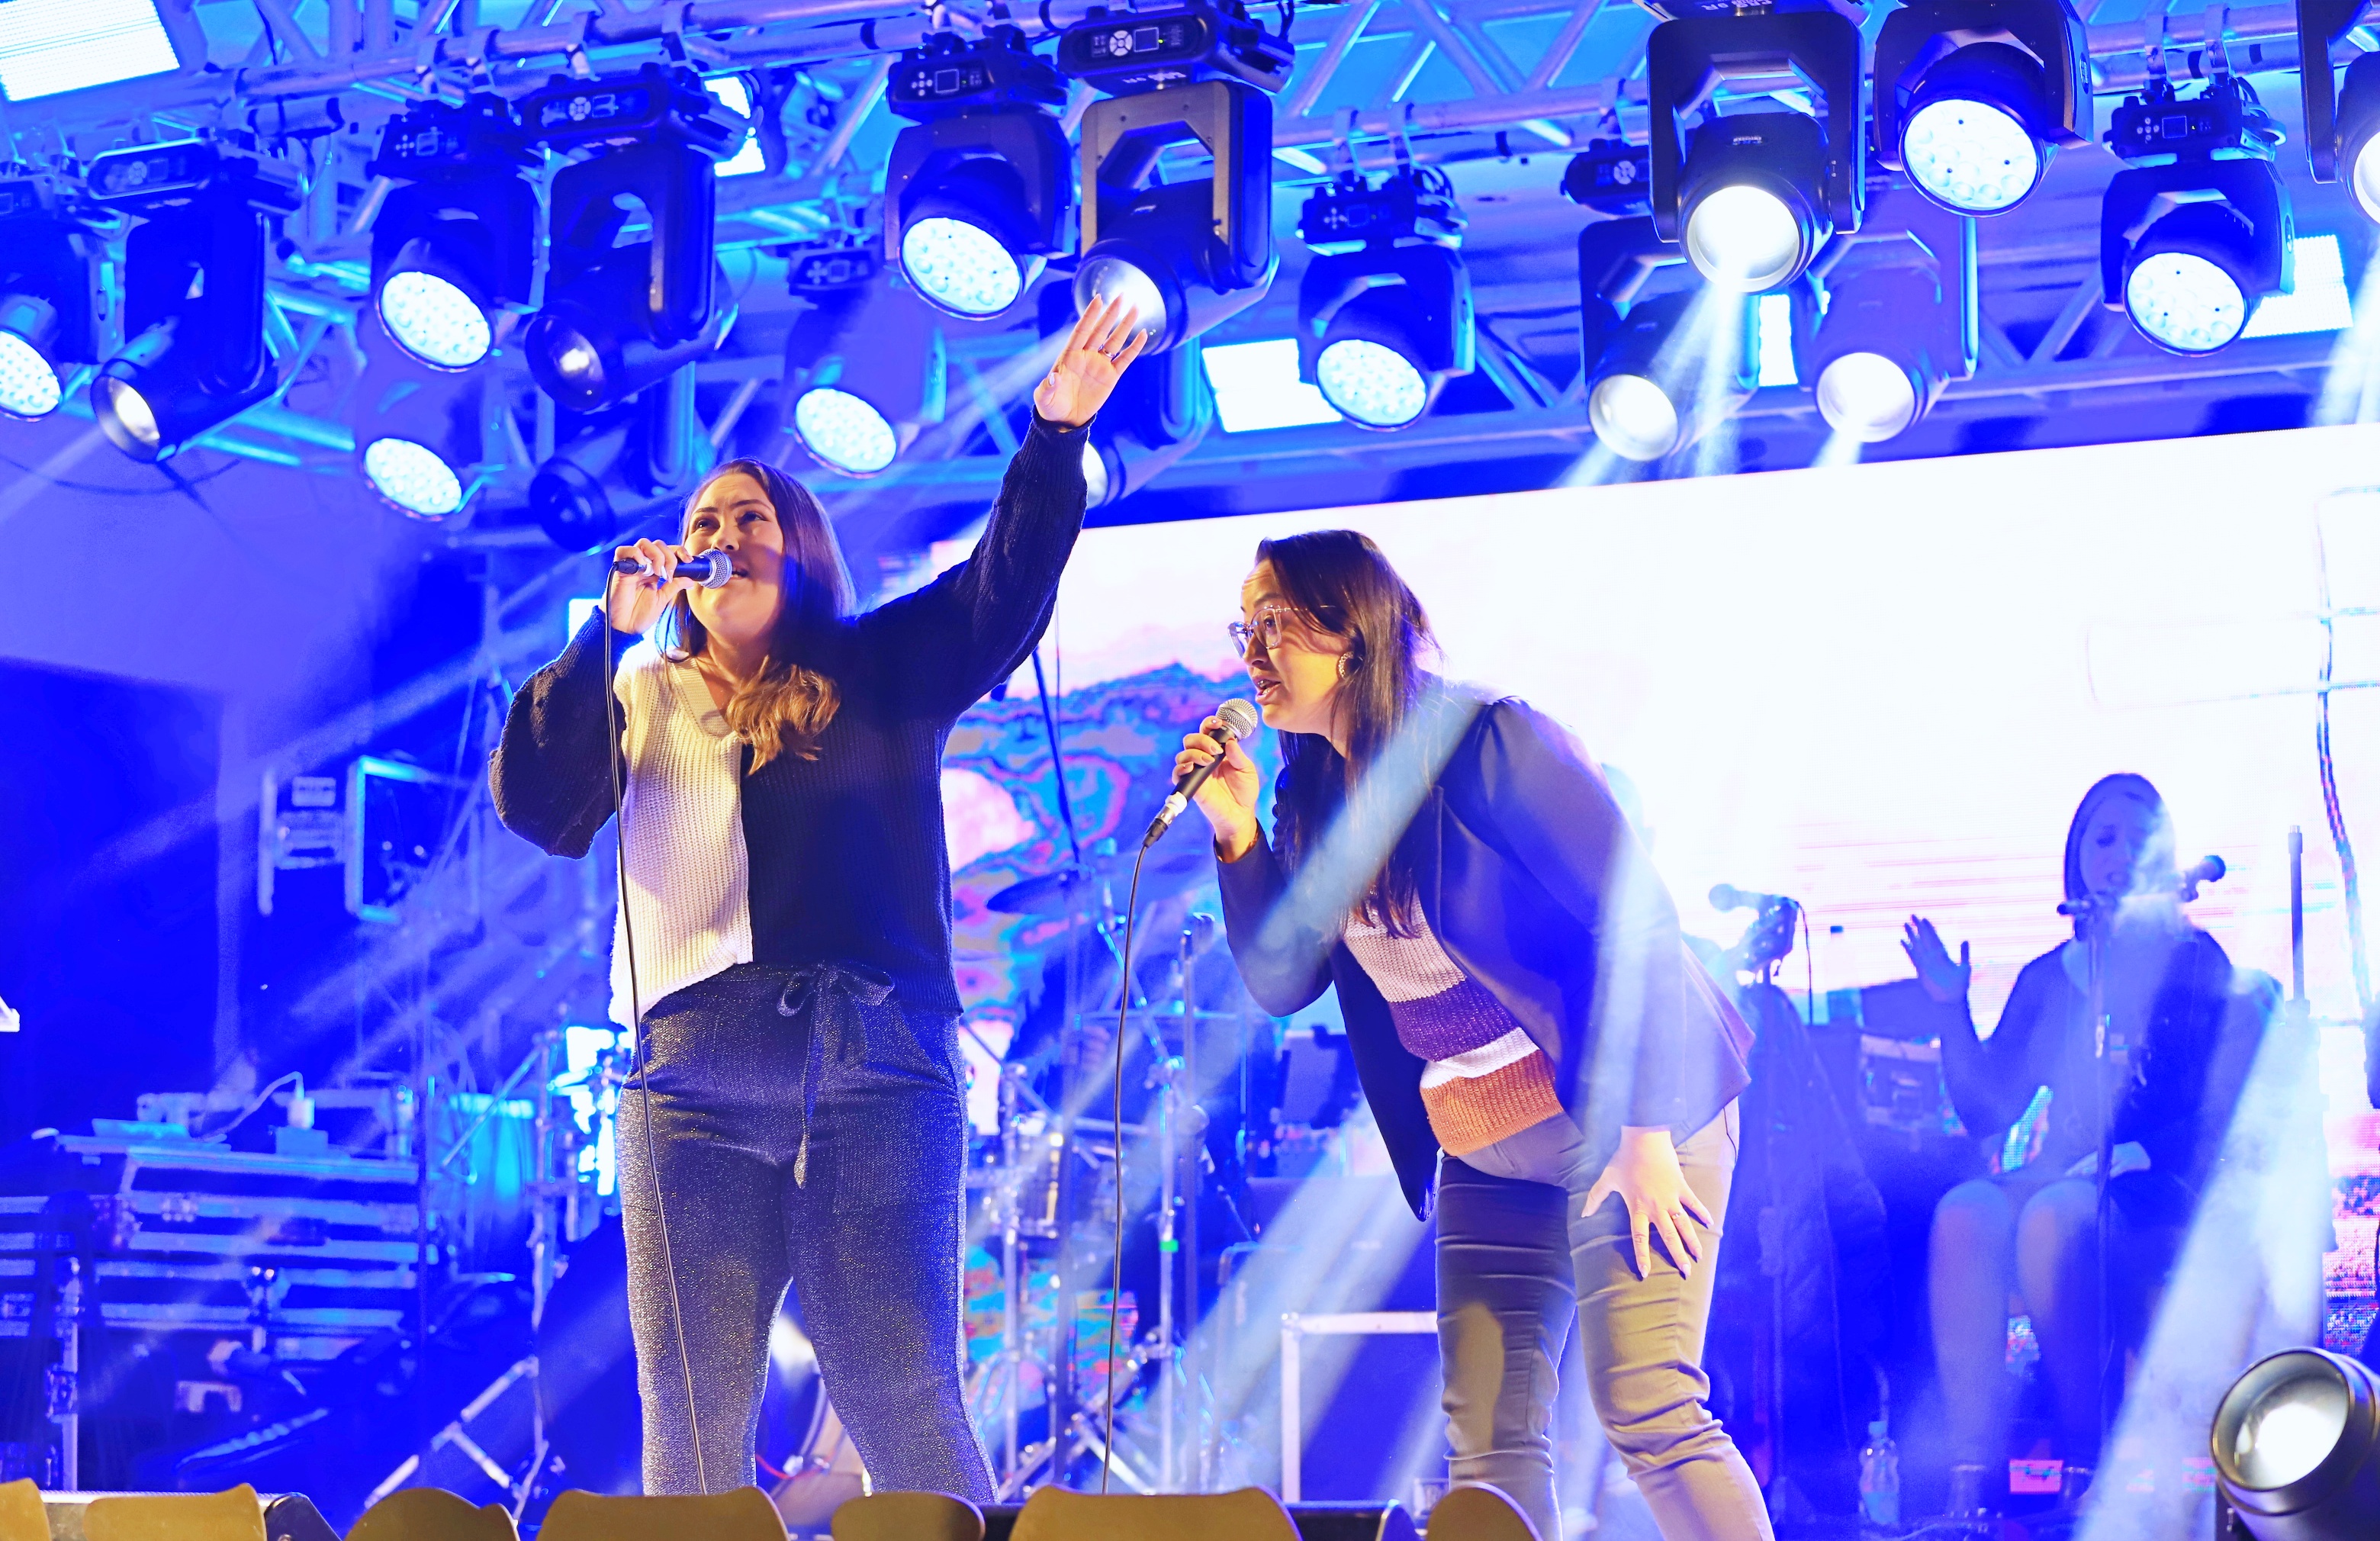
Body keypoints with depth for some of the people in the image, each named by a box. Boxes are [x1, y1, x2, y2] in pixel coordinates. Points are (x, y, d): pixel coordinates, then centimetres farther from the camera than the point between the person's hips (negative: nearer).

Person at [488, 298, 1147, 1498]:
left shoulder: (880, 672, 15)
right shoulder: (637, 698, 19)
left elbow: (1006, 588, 2)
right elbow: (533, 804, 4)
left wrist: (1055, 434, -12)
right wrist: (609, 634, -1)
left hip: (871, 1072, -2)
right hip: (689, 1087, 2)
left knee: (905, 1411, -9)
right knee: (691, 1428, 0)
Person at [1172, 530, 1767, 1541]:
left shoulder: (1483, 742, -13)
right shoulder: (1313, 796, 8)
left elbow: (1635, 920, -16)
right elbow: (1280, 984, 9)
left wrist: (1642, 1129, -20)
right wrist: (1237, 837, -5)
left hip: (1630, 1117, -7)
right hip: (1483, 1153, 7)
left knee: (1646, 1409, -16)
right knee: (1487, 1443, -1)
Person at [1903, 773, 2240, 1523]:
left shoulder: (2195, 964, 8)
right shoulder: (2047, 979, 20)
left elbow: (2220, 1112, -3)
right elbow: (1985, 1110, 15)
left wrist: (2124, 1157, -18)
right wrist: (1952, 1009, 3)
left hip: (2158, 1198, -4)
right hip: (2061, 1183, 4)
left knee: (2053, 1215, -38)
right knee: (1966, 1210, -32)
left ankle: (2088, 1472, -33)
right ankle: (1972, 1481, -40)